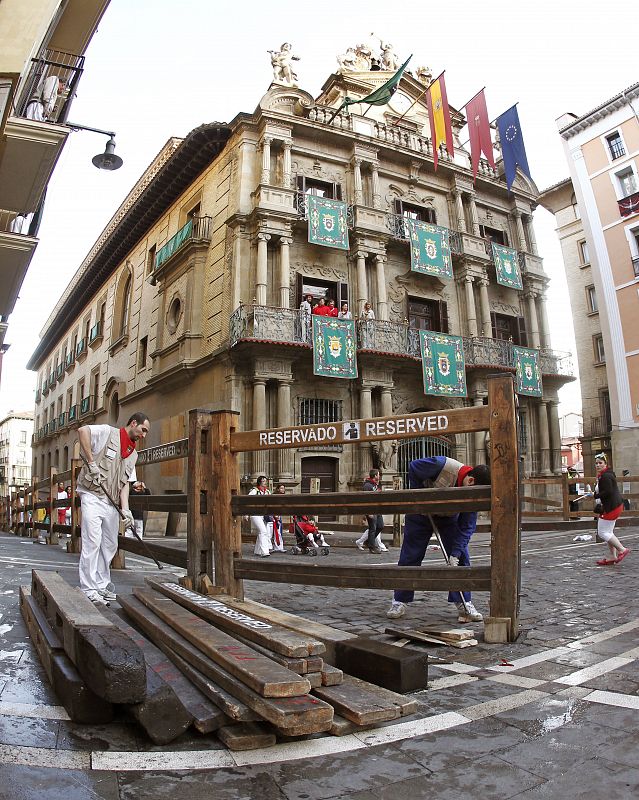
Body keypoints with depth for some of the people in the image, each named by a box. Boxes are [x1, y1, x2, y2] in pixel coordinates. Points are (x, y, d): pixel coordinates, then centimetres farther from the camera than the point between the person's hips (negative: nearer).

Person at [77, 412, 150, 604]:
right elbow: (82, 430, -21)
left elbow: (124, 484, 12)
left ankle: (102, 585, 21)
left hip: (112, 502, 8)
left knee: (110, 545, 10)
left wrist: (125, 509, -2)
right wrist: (91, 462, -22)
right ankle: (89, 589, -5)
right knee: (92, 542, -11)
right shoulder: (107, 433, -3)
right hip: (92, 496, -7)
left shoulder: (133, 454, 17)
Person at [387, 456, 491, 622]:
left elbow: (466, 527, -20)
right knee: (410, 557, -1)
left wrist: (455, 554, -27)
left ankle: (464, 604, 4)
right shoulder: (442, 465, -37)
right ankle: (399, 602, 9)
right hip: (421, 513, -3)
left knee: (461, 559, -7)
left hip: (449, 517, 3)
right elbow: (413, 467, -21)